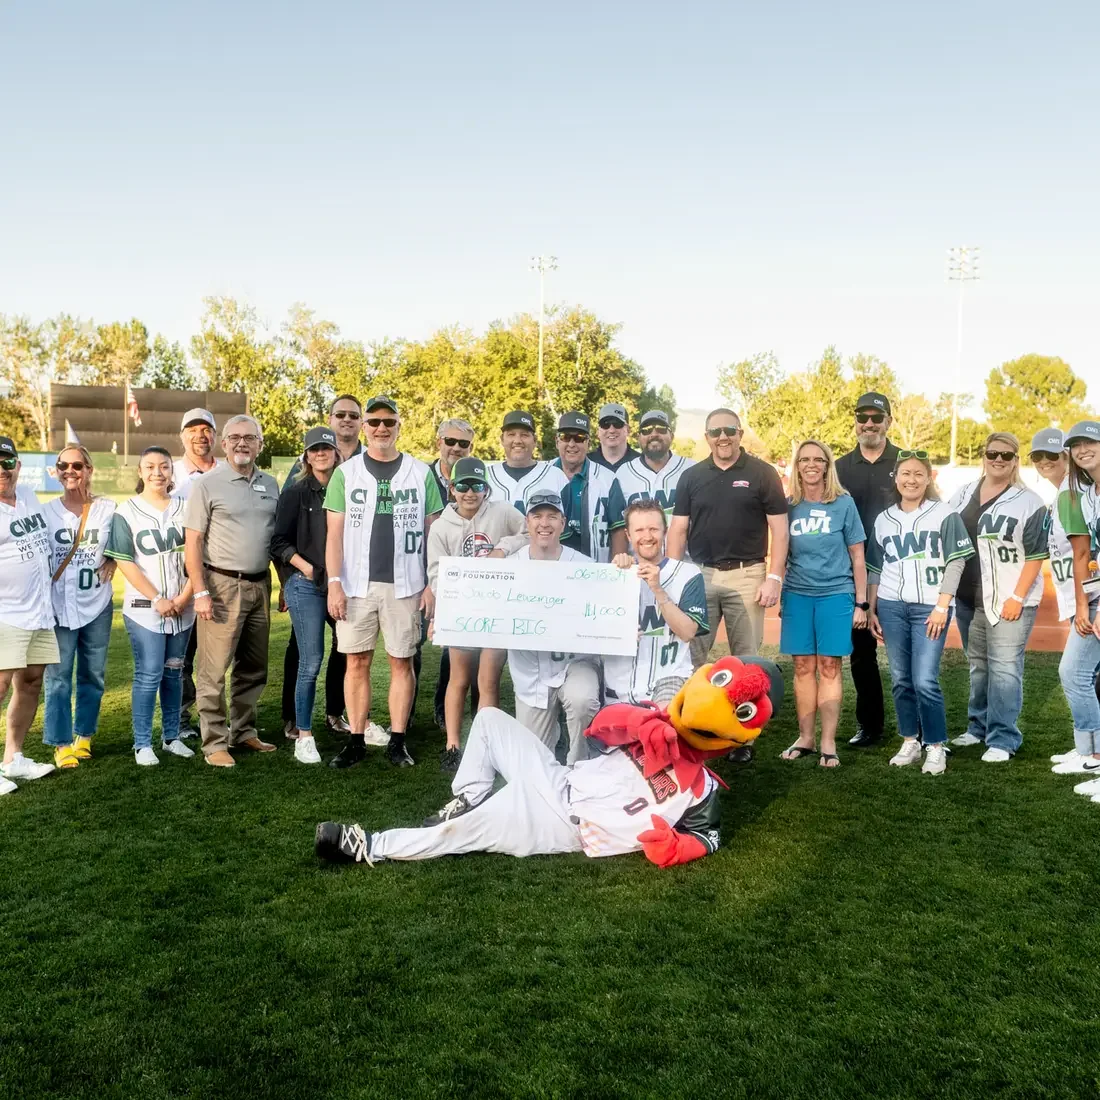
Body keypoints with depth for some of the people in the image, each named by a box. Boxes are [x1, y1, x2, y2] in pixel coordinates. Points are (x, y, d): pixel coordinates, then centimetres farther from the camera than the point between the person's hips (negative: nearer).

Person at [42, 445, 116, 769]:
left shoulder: (108, 508, 1)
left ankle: (84, 735, 25)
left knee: (93, 675, 9)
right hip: (59, 606, -1)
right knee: (58, 677, -1)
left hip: (97, 606, 1)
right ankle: (61, 742, 9)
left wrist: (110, 564, -5)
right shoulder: (47, 511, 0)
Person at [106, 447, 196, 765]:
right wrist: (157, 600, -12)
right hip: (144, 608, -3)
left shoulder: (185, 508, 5)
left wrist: (184, 597, -8)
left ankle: (172, 736, 21)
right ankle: (142, 744, 7)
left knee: (173, 671, 11)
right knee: (148, 675, -4)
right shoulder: (126, 512, -2)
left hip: (182, 608, 3)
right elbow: (125, 562, -6)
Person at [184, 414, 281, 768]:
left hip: (260, 585, 6)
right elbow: (193, 542, -7)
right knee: (214, 669, -3)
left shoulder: (270, 485, 11)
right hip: (222, 585, -5)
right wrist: (200, 592, -13)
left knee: (254, 668, 13)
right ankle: (215, 742, 6)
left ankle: (244, 732, 26)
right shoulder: (208, 484, -4)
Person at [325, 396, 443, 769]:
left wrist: (432, 584, -1)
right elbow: (334, 534, 3)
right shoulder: (346, 473, 6)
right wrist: (334, 583, -6)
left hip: (404, 585, 0)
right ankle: (355, 741, 13)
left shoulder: (421, 472, 5)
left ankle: (397, 741, 12)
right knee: (357, 662, 4)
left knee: (401, 662, 3)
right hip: (356, 584, 1)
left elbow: (432, 532, 6)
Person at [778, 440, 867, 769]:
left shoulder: (843, 503, 0)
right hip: (797, 594, 2)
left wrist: (861, 603, 0)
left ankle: (828, 742, 5)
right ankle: (805, 738, 14)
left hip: (836, 594, -2)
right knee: (803, 667, 5)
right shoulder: (789, 506, 6)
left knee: (830, 667, 0)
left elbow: (857, 557, 2)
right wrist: (779, 597, 13)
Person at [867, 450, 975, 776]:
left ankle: (936, 746, 7)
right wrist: (871, 610, 10)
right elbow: (874, 569, 15)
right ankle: (909, 742, 19)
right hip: (891, 607, 4)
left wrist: (942, 607, -10)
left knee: (925, 681, -8)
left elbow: (955, 563, -3)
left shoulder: (944, 515, 0)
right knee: (900, 680, 7)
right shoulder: (884, 520, 12)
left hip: (930, 608, -4)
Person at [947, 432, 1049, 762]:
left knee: (1004, 668, -6)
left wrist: (1017, 597, -14)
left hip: (1009, 601, -5)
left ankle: (1002, 739, 0)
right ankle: (979, 726, 28)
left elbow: (1036, 555, -9)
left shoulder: (1029, 502, -7)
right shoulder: (963, 496, 10)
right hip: (967, 598, 5)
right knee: (978, 666, 15)